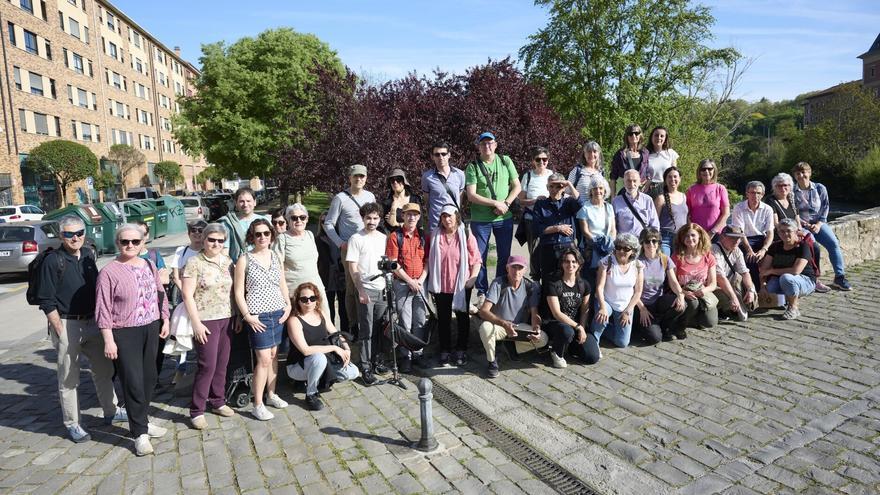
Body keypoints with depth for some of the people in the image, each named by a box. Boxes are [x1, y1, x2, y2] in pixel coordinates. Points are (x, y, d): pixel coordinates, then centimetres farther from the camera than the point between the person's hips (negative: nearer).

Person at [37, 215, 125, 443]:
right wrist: (60, 331, -14)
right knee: (68, 378, 5)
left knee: (104, 369, 15)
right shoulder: (53, 260, -12)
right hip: (66, 324, -6)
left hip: (92, 322, 6)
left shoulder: (88, 255, 6)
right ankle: (72, 424, 19)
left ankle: (111, 411, 30)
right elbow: (46, 301, -12)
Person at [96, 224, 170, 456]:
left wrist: (165, 320, 13)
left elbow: (161, 295, 17)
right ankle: (140, 433, 8)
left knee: (149, 378, 13)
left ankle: (142, 421, 30)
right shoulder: (109, 272, -9)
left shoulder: (149, 266, 8)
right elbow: (103, 310, -11)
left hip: (151, 329, 6)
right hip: (125, 334, -6)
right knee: (133, 383, -3)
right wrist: (109, 340, -13)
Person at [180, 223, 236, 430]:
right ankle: (197, 411, 9)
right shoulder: (194, 263, -8)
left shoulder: (227, 261, 8)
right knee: (208, 365, -4)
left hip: (226, 319, 5)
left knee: (222, 363, 11)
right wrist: (196, 323, -13)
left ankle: (218, 401, 27)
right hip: (206, 320, -5)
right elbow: (187, 295, -10)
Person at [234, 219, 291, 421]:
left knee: (273, 354, 12)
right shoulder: (244, 260, -6)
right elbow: (238, 292, -5)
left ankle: (271, 395, 27)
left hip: (278, 313, 5)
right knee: (264, 359, -6)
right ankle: (258, 405, 7)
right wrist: (247, 316, -10)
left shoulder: (276, 258, 8)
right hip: (258, 316, -5)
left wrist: (288, 305, 7)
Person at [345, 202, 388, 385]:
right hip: (366, 289, -5)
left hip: (382, 289, 5)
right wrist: (361, 290, -15)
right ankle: (365, 368, 7)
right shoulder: (356, 239, -5)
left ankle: (376, 360, 25)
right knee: (366, 331, -1)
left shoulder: (383, 238, 10)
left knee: (379, 329, 11)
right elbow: (352, 267, -8)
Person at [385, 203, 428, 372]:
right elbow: (393, 263, -9)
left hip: (420, 283, 4)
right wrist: (410, 281, -11)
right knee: (405, 322, 1)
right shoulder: (395, 236, -4)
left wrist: (421, 279, -5)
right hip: (402, 284, -4)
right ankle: (405, 356, 12)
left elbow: (427, 261, 9)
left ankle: (417, 353, 20)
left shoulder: (423, 236, 8)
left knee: (421, 321, 7)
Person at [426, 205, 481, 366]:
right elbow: (429, 260, 9)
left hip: (461, 286, -1)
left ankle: (461, 351, 24)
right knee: (443, 319, 10)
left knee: (462, 317, 11)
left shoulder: (466, 235, -4)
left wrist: (472, 279, -10)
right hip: (440, 286, 2)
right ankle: (445, 350, 22)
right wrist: (431, 282, 4)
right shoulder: (435, 235, 2)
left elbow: (476, 260, -2)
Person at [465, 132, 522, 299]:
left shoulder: (505, 161, 4)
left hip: (504, 218, 2)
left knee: (504, 256, 9)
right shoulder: (472, 167, -4)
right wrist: (496, 203, -17)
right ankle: (482, 293, 16)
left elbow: (517, 186, 5)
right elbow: (471, 195, -11)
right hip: (480, 220, -2)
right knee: (480, 257, 3)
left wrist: (506, 203, -11)